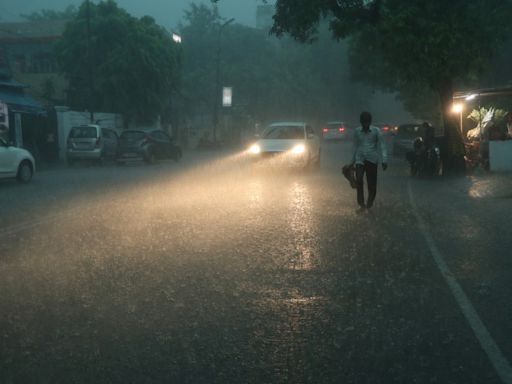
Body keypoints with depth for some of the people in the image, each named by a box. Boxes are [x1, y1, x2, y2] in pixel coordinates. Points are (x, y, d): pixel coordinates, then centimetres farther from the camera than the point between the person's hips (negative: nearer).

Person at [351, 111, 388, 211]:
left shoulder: (376, 131, -3)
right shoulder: (357, 131, 5)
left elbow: (382, 146, -5)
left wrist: (384, 160, -13)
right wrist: (353, 160, 17)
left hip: (372, 159, -1)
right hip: (360, 159, 1)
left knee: (372, 184, 3)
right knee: (359, 179, -20)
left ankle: (369, 203, 25)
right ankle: (361, 204, -10)